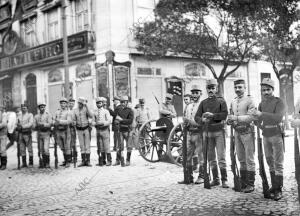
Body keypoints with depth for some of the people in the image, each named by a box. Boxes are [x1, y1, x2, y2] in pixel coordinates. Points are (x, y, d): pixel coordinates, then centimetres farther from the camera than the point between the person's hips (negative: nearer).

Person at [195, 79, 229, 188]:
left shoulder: (221, 101, 2)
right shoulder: (203, 102, 10)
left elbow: (225, 114, -11)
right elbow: (197, 117, 3)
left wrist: (212, 115, -22)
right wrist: (202, 120, -18)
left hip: (219, 131, -3)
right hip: (207, 132, 4)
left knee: (221, 157, -5)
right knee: (210, 158, 8)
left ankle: (224, 180, 2)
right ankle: (215, 179, 18)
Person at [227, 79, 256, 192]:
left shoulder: (249, 101, -8)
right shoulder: (233, 102, 12)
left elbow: (251, 117, -18)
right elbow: (230, 116, 19)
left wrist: (236, 118, -23)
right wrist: (229, 121, -3)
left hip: (247, 132, -6)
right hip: (237, 132, 6)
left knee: (249, 159, 0)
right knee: (241, 159, 12)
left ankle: (250, 184, 7)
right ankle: (243, 183, 20)